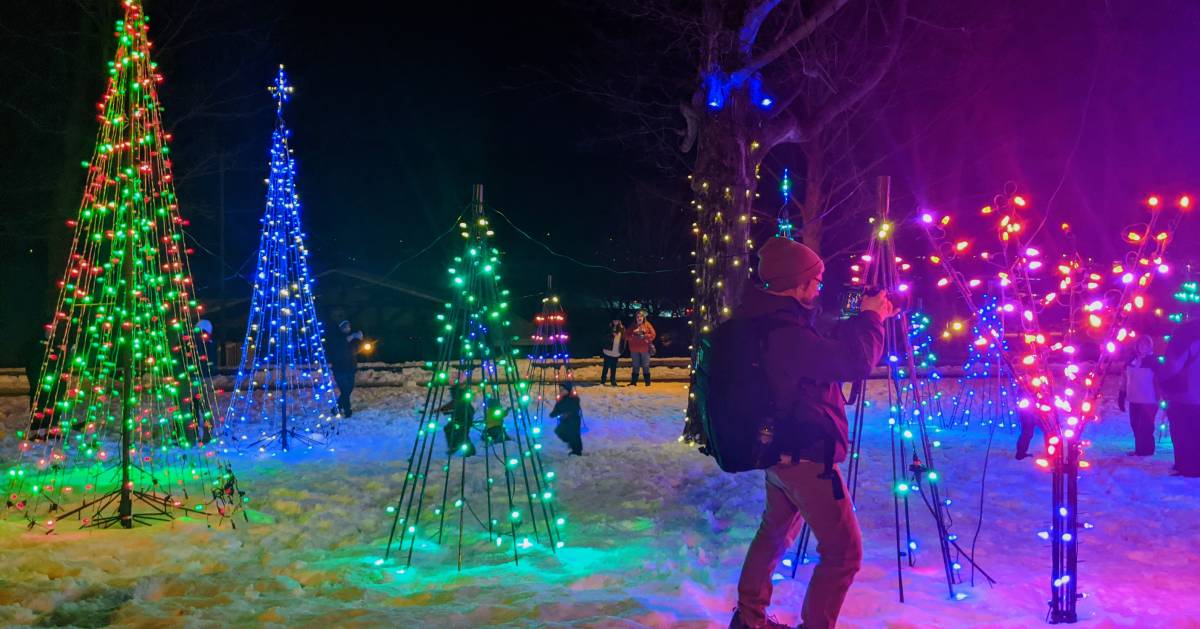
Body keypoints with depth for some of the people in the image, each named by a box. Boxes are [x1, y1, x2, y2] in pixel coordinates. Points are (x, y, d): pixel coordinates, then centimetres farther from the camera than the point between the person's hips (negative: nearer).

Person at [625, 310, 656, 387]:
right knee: (635, 366, 7)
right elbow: (627, 336, 1)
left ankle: (647, 382, 6)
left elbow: (652, 335, -4)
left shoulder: (647, 325, 2)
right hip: (634, 350, 2)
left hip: (645, 349, -2)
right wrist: (634, 334, -15)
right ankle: (633, 382, 11)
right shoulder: (632, 326, 7)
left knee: (646, 366, 1)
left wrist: (644, 336, -15)